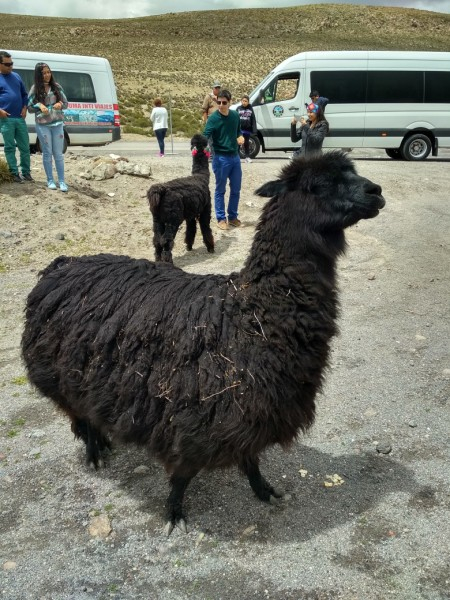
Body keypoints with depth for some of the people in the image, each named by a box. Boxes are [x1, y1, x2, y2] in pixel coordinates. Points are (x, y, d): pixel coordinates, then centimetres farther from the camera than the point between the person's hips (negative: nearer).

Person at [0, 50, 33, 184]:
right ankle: (14, 173, 7)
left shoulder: (16, 77, 13)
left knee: (25, 147, 6)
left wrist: (24, 108, 4)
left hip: (20, 118, 4)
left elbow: (24, 94, 20)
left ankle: (26, 172, 15)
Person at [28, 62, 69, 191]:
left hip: (57, 124, 1)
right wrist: (39, 105, -17)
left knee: (58, 153, 3)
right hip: (42, 125, -1)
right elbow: (30, 108, 2)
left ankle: (61, 181, 6)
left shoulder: (56, 87, 4)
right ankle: (50, 180, 13)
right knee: (47, 153, 5)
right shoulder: (35, 89, -2)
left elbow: (66, 103, 9)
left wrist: (60, 104, -13)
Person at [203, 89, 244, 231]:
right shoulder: (213, 118, -12)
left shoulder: (235, 115, 4)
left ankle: (233, 216, 24)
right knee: (220, 190, 3)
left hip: (235, 157, 5)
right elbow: (205, 136, -20)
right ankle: (221, 218, 12)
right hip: (221, 158, -5)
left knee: (236, 190, 11)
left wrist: (241, 137, -2)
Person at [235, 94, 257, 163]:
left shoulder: (250, 109, 2)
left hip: (247, 129, 1)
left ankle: (247, 157, 18)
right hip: (239, 129, -1)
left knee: (246, 143, 10)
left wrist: (254, 129, -5)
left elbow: (253, 120, 1)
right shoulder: (238, 108, 1)